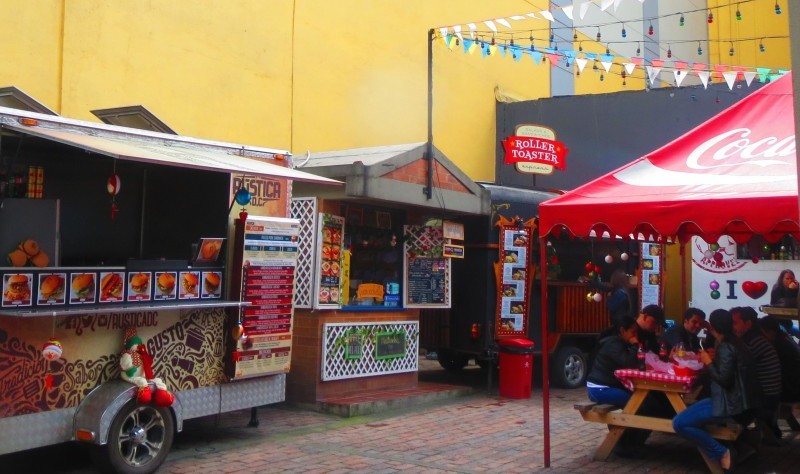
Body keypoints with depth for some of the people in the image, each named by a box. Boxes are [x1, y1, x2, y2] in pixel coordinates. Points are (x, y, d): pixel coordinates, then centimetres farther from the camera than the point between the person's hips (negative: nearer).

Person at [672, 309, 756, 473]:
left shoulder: (725, 348, -18)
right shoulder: (734, 343, 11)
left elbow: (724, 379, -23)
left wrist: (708, 363, -11)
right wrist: (711, 361, 7)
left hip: (728, 402, -10)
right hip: (733, 398, 11)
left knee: (679, 423, -15)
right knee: (689, 409, 29)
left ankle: (721, 453, -9)